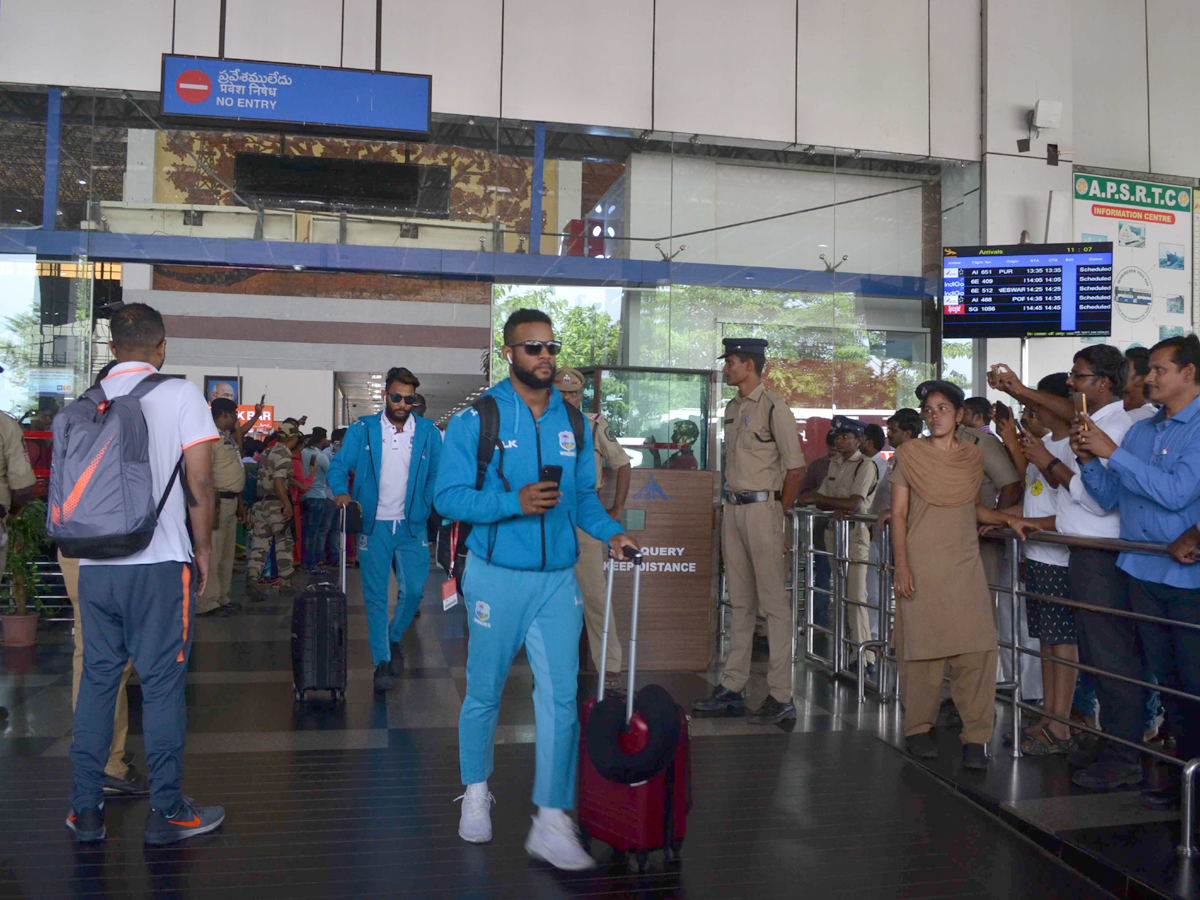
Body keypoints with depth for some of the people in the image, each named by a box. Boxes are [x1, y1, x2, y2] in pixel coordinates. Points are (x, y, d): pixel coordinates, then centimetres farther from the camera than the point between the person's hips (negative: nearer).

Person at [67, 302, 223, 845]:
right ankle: (166, 811, 9)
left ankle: (85, 810, 18)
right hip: (159, 561, -4)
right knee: (162, 682, 2)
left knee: (96, 679, 12)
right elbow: (199, 482, -7)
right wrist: (203, 549, 3)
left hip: (95, 564, 4)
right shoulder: (179, 394, -3)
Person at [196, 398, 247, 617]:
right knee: (211, 553, -8)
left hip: (231, 500, 10)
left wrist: (240, 503, 21)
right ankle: (206, 603, -5)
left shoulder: (229, 438, 18)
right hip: (217, 500, -10)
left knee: (226, 553, 15)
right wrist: (212, 505, -25)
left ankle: (221, 598, 24)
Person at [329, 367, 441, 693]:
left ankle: (394, 639, 26)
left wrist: (428, 508, -1)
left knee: (414, 590, -2)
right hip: (374, 526, -1)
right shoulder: (362, 430, 2)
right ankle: (381, 661, 12)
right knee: (375, 597, 2)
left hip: (412, 526, 1)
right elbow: (339, 465, 2)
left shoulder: (427, 432, 5)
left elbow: (436, 475, 10)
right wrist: (341, 492, -17)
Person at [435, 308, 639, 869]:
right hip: (497, 576, -3)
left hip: (558, 578, 3)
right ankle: (476, 791, 35)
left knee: (561, 696, 0)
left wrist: (609, 532, -5)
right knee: (485, 692, 12)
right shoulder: (476, 418, -5)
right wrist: (515, 502, -24)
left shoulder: (572, 422, 8)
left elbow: (584, 496, 13)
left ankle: (551, 823, 8)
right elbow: (449, 497, -11)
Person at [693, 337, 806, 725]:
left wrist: (778, 513, -6)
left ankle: (781, 696, 1)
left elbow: (796, 468, -9)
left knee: (773, 602, -4)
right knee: (740, 601, 12)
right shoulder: (732, 408, 16)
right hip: (733, 507, 8)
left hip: (762, 508, -8)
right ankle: (732, 687, 20)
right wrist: (731, 508, 14)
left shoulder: (774, 408, -9)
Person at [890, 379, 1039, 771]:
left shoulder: (973, 456, 11)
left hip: (965, 564, 3)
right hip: (922, 565, -3)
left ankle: (976, 737, 3)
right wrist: (901, 565, -8)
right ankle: (918, 728, 17)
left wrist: (1008, 519, 5)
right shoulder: (910, 453, 1)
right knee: (922, 648, 1)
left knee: (977, 649, -6)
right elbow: (899, 513, -1)